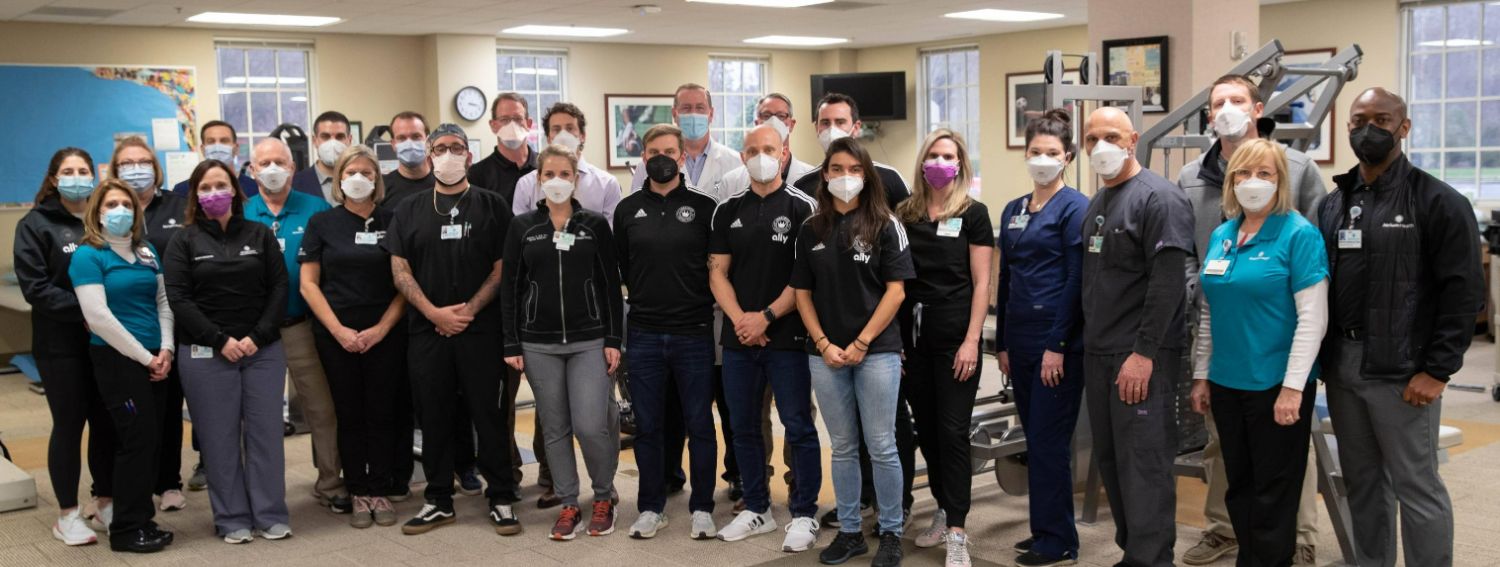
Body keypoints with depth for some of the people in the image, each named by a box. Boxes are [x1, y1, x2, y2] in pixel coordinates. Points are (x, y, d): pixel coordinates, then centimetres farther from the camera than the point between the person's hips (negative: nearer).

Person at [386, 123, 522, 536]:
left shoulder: (492, 206, 5)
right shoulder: (409, 210, 11)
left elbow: (502, 267, -1)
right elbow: (400, 270, 4)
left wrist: (470, 309, -12)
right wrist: (435, 313, -9)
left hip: (482, 329, -2)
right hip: (427, 331, 2)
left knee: (490, 415, 1)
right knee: (434, 417, 7)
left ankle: (501, 499, 10)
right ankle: (438, 501, 18)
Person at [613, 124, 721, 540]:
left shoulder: (704, 207, 0)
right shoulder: (628, 209, 7)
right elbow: (619, 268, 13)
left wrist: (702, 305, 1)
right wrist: (645, 299, 9)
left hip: (694, 333, -2)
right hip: (643, 334, 2)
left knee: (699, 424, 4)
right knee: (647, 425, 9)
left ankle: (702, 508, 16)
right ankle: (651, 508, 21)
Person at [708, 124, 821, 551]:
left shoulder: (801, 207, -2)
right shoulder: (729, 211, 11)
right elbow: (717, 272, 8)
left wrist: (766, 316, -13)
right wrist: (738, 318, -8)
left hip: (787, 336, -4)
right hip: (738, 337, 5)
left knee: (798, 427, 0)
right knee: (743, 427, 10)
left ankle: (804, 515, 10)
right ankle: (757, 509, 23)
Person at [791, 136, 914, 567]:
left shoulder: (884, 225, -1)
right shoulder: (811, 229, 8)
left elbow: (896, 290, -5)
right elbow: (803, 294, 9)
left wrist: (860, 344, -10)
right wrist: (823, 344, -4)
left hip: (876, 351, -3)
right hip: (826, 355, 3)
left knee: (881, 447, 0)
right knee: (843, 447, 11)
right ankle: (849, 532, 20)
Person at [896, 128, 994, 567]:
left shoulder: (973, 214, -2)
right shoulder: (904, 213, 8)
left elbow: (981, 283, -5)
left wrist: (972, 340, -12)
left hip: (953, 336, -4)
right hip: (911, 334, 4)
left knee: (952, 431, -4)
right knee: (926, 428, 11)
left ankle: (956, 532, -2)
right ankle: (943, 510, 26)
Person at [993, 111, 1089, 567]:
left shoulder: (1075, 208, -7)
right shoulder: (1013, 211, 14)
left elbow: (1076, 281, -12)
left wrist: (1057, 346, -16)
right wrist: (1001, 343, 14)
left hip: (1058, 343, -7)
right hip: (1021, 340, 7)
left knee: (1048, 442, -4)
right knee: (1035, 439, 12)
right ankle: (1044, 530, 23)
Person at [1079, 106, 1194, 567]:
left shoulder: (1159, 198, -10)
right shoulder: (1097, 204, 16)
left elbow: (1168, 282, -18)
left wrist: (1143, 353, -21)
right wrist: (1086, 343, 15)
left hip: (1141, 358, -8)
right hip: (1098, 355, 9)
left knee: (1144, 464, -6)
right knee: (1110, 461, 12)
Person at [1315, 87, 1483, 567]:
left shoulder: (1437, 202, -6)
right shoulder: (1333, 204, 11)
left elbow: (1463, 292, -10)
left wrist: (1437, 371, -15)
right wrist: (1320, 357, 7)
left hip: (1401, 370, -6)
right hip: (1341, 364, 6)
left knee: (1416, 487, 0)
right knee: (1362, 481, 15)